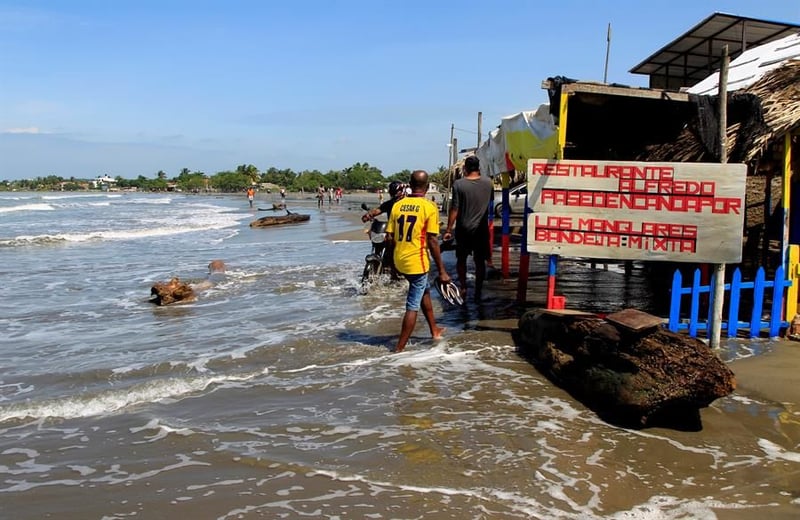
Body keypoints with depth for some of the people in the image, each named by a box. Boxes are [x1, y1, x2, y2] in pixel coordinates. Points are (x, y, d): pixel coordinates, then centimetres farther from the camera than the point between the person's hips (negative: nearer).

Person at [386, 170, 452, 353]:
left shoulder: (397, 205, 2)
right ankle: (399, 348, 5)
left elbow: (389, 236, 3)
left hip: (399, 261, 6)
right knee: (413, 307, 3)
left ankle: (434, 330, 40)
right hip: (417, 262, -6)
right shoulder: (429, 207, -12)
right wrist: (442, 271, -9)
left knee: (424, 290, 27)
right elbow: (432, 241, -14)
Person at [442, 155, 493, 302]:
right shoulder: (488, 183, -2)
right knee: (480, 261, 8)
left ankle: (463, 288, 12)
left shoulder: (459, 184, -12)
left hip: (463, 229, -2)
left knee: (461, 259, 15)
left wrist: (448, 230, -6)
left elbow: (454, 209, -12)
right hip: (481, 229, 2)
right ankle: (478, 292, 10)